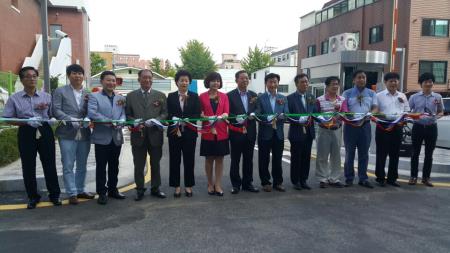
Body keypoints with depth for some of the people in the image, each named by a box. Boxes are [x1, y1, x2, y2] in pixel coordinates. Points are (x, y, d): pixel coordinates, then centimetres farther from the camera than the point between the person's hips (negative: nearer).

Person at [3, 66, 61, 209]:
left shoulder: (46, 96, 8)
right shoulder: (14, 98, 4)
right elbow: (7, 118, -1)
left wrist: (43, 109, -12)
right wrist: (27, 121, -15)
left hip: (45, 131, 0)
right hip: (26, 133, 0)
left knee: (49, 164, 4)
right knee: (28, 166, 7)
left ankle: (54, 194, 17)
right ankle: (33, 197, 22)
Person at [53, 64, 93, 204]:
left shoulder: (88, 94, 12)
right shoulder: (60, 91, 2)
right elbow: (56, 110, -6)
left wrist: (89, 102, -10)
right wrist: (71, 120, -19)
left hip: (84, 134, 4)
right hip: (67, 134, -4)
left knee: (82, 165, 12)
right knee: (68, 166, 0)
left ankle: (80, 190, 24)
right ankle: (72, 194, 9)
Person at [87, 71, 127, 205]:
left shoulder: (120, 98, 13)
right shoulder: (94, 96, 1)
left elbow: (123, 114, 3)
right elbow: (91, 113, -14)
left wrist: (119, 123, -19)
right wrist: (109, 122, -20)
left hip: (117, 137, 4)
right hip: (102, 137, -4)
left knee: (114, 166, 13)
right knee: (101, 166, 3)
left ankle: (113, 189, 25)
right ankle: (101, 193, 12)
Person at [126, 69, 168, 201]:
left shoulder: (160, 95, 7)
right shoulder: (131, 96, 7)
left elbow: (165, 113, 2)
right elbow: (127, 115, 5)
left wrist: (154, 121, -15)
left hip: (155, 134, 0)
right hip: (138, 135, 0)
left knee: (155, 164, 10)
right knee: (139, 165, 7)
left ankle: (155, 188, 24)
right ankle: (140, 189, 20)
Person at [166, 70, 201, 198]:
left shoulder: (194, 96, 6)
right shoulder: (171, 96, 7)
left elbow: (197, 114, -3)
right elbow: (169, 114, 0)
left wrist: (183, 122, -16)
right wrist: (177, 124, -17)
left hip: (190, 133, 0)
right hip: (174, 132, 0)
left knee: (189, 159, 5)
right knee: (174, 160, 4)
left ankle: (189, 185, 18)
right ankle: (177, 186, 16)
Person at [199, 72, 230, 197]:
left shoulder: (224, 96, 7)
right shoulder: (202, 96, 2)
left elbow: (226, 112, -1)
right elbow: (200, 113, 2)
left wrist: (221, 117, -22)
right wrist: (208, 119, -17)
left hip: (221, 132, 1)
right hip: (207, 132, -1)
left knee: (219, 158, 4)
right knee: (209, 159, 7)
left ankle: (218, 185, 11)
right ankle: (210, 184, 19)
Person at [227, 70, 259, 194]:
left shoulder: (254, 95, 10)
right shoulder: (230, 95, -3)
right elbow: (228, 113, -6)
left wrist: (251, 116, -10)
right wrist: (238, 120, -17)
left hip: (250, 132, 4)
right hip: (236, 132, -3)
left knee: (248, 159, 11)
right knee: (235, 160, 6)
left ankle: (248, 183, 22)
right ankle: (236, 184, 17)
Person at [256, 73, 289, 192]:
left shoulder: (283, 98, 9)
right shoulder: (260, 98, -2)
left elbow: (286, 114, 0)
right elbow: (258, 115, -9)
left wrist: (281, 116, -21)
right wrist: (268, 118, -26)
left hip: (278, 133, 3)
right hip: (265, 133, -3)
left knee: (277, 159, 11)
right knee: (264, 160, 6)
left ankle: (278, 182, 23)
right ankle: (265, 182, 18)